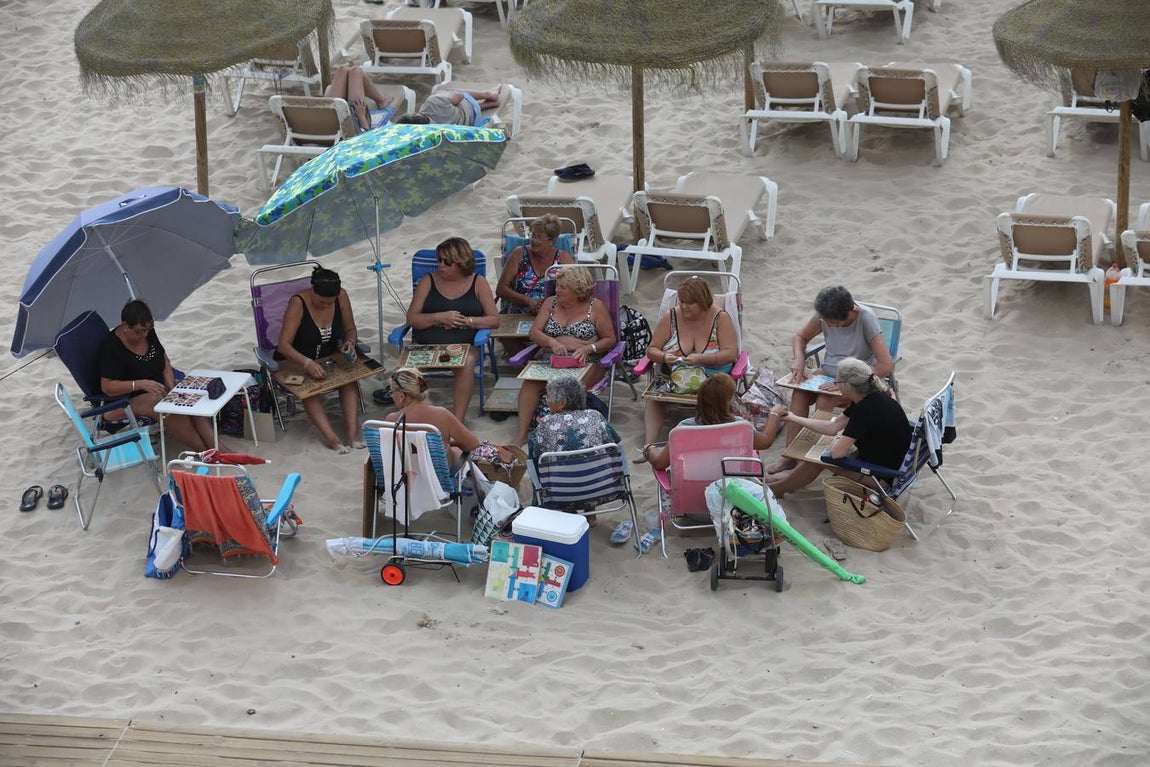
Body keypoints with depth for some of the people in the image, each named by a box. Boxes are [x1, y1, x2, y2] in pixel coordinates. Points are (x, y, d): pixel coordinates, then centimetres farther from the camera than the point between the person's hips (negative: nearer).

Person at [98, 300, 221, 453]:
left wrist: (171, 387, -5)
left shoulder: (148, 332, 3)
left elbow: (165, 362, 14)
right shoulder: (111, 346, -17)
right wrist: (141, 384, -30)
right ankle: (205, 451, -30)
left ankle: (216, 447, -31)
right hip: (131, 397, -7)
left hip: (158, 387, 7)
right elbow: (107, 387, -20)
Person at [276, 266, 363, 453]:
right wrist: (307, 364, -43)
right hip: (296, 362, -4)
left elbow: (350, 329, 7)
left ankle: (353, 431, -40)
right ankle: (331, 437, -49)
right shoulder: (298, 303, -22)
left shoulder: (341, 297, -9)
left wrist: (350, 342, -18)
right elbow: (283, 345, -27)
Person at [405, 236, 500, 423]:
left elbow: (494, 320, 3)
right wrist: (439, 318, -11)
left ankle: (459, 419, -32)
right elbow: (412, 318, 4)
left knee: (467, 362, -36)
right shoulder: (428, 281, 11)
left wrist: (465, 321, -11)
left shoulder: (478, 283, 9)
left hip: (463, 344, -1)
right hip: (426, 344, 1)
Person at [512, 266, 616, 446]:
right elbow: (534, 333, 7)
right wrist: (551, 342, -14)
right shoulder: (550, 303, 14)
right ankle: (522, 433, -30)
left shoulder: (595, 307, 4)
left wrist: (588, 348, -14)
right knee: (531, 383, -28)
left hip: (585, 364, -3)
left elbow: (610, 339, 4)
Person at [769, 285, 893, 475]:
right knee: (799, 393, -25)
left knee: (824, 400, -33)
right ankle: (791, 456, -27)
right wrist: (799, 360, -11)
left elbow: (887, 365, -27)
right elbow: (800, 337, 11)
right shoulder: (824, 316, -7)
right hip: (829, 372, 5)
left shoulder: (866, 319, -22)